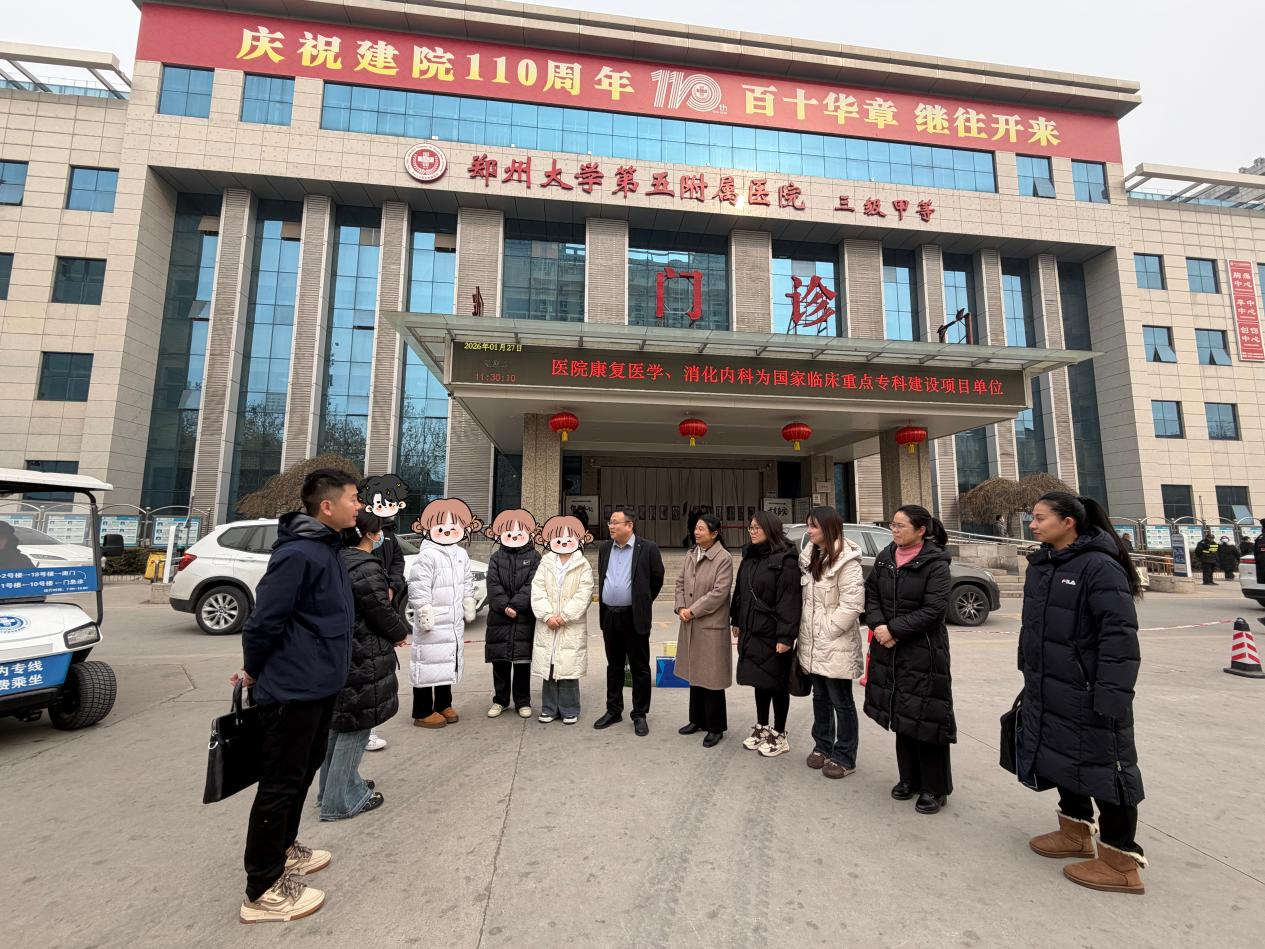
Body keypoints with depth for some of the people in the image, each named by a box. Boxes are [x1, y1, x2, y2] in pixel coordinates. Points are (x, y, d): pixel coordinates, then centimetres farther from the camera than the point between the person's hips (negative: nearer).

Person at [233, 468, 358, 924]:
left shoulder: (328, 547, 7)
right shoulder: (297, 554, -24)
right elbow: (264, 619, -22)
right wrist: (254, 672, -7)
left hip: (318, 685, 10)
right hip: (293, 688, -10)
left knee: (304, 770, 23)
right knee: (280, 782, 4)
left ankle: (283, 848, 43)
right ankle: (263, 891, 20)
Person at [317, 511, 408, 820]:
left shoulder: (339, 562, 9)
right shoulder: (368, 568, -20)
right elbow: (381, 611, -18)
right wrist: (401, 632, -1)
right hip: (363, 658, -10)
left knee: (339, 722, 21)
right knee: (356, 726, 2)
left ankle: (335, 786, 36)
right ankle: (342, 800, 12)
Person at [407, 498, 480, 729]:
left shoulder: (461, 554, 7)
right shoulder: (427, 555, -18)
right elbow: (418, 589, -21)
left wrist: (469, 608, 17)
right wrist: (424, 615, -20)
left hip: (454, 622, 8)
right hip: (432, 623, -8)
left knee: (448, 663, 17)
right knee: (428, 664, 0)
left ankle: (443, 705, 32)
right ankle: (422, 712, 13)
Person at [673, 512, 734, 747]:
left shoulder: (724, 558, -14)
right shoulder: (691, 555, 8)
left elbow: (719, 592, -19)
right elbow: (681, 582, 10)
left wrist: (693, 611, -16)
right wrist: (680, 607, -5)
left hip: (711, 626, -7)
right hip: (690, 625, 7)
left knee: (711, 677, 2)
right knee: (695, 673, 17)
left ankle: (715, 727, 18)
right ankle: (698, 719, 33)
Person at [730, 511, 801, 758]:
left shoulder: (785, 559, -15)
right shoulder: (749, 557, 10)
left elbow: (790, 599, -19)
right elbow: (740, 591, 16)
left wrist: (786, 636, -21)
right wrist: (737, 621, 15)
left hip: (773, 634, -7)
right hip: (752, 631, 7)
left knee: (777, 683, 7)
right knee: (759, 680, 17)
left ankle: (779, 735, 23)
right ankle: (762, 728, 33)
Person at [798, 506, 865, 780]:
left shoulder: (846, 561, -17)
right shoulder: (813, 558, 10)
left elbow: (852, 604, -22)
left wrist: (827, 630, -17)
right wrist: (808, 634, 9)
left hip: (837, 646, -8)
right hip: (814, 645, 8)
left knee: (841, 702, 6)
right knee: (820, 698, 19)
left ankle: (844, 757, 19)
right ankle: (822, 746, 33)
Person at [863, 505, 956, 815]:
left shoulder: (935, 564, -11)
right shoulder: (885, 557, 6)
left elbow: (934, 610, -16)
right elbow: (871, 592, 8)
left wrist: (894, 629, -17)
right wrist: (878, 625, -8)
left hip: (924, 652, -5)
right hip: (889, 649, 5)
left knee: (925, 718, 1)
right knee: (900, 715, 14)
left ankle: (935, 788, 18)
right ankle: (909, 779, 30)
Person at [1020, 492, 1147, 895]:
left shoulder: (1100, 567, -18)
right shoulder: (1040, 564, 7)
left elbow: (1120, 637, -21)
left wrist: (1111, 697, -23)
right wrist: (1029, 674, 18)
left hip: (1086, 693, -8)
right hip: (1047, 691, 8)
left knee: (1103, 765, 4)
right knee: (1061, 756, 19)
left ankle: (1120, 861, 19)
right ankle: (1076, 831, 38)